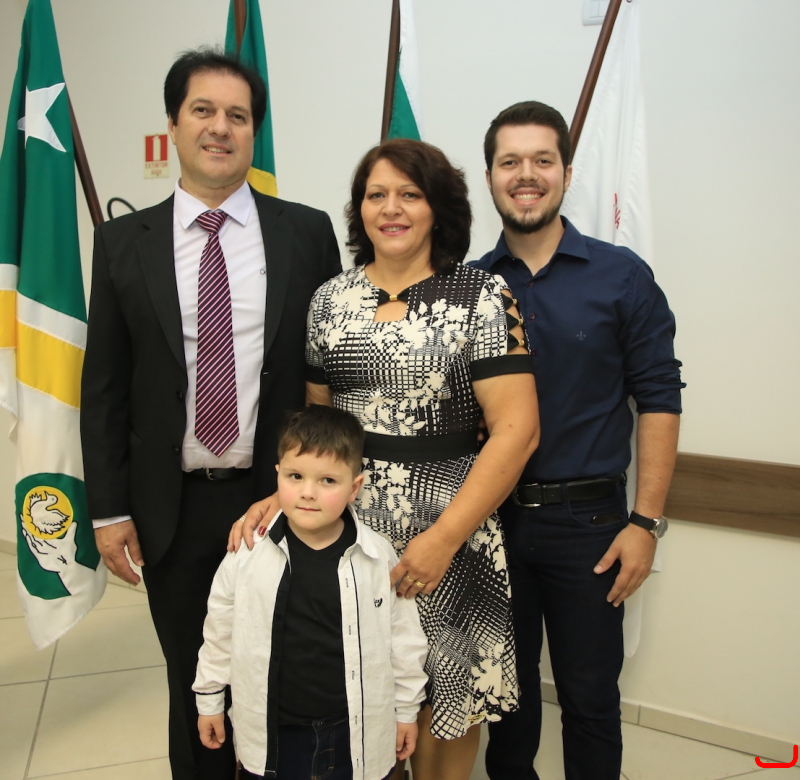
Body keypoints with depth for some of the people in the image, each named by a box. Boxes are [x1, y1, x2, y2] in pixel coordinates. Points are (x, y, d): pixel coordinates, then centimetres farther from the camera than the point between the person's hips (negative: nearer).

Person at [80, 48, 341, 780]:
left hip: (283, 497, 0)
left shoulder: (307, 231, -1)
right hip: (173, 507, 1)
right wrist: (109, 508, 0)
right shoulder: (124, 240, 1)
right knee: (193, 685, 18)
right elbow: (104, 385, 3)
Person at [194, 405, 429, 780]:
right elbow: (220, 630, 2)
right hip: (273, 732, 1)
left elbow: (403, 637, -1)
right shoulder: (249, 552, -12)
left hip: (358, 733, 0)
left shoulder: (377, 557, -13)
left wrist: (406, 709, 7)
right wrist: (210, 700, 10)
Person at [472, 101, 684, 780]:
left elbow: (658, 400, -4)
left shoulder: (623, 277, -3)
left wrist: (646, 521, -9)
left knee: (589, 693, 9)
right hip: (492, 514, 2)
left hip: (587, 520, -2)